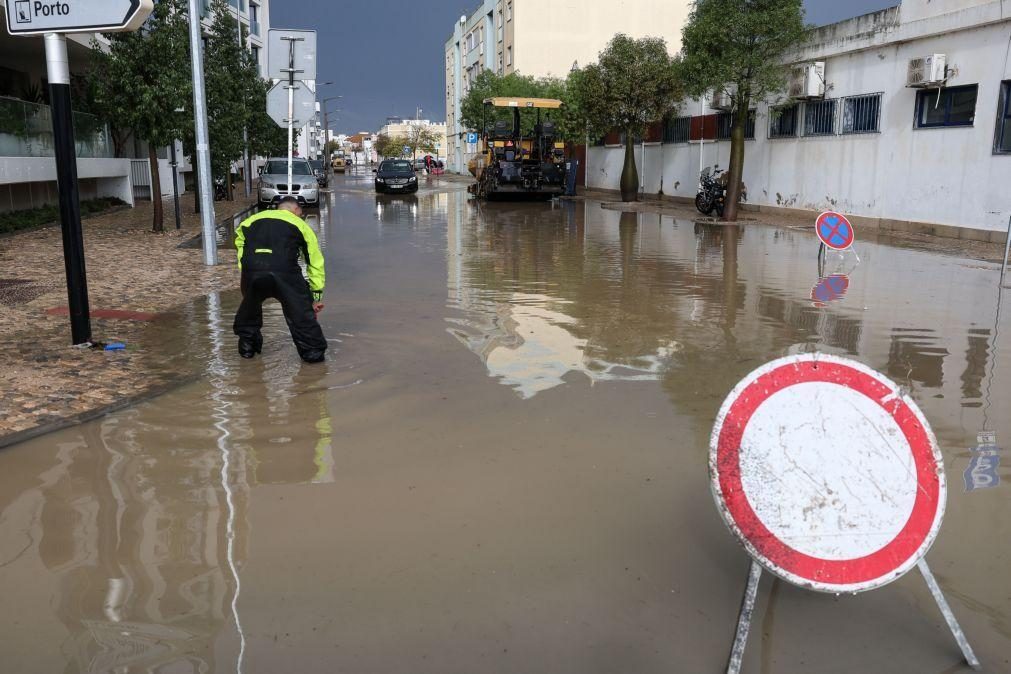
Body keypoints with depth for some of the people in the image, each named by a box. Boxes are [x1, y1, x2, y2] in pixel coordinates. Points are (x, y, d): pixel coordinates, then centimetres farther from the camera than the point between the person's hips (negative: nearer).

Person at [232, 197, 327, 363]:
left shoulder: (254, 219, 31)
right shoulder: (300, 224, 24)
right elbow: (315, 261, 23)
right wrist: (317, 296, 27)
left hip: (251, 271, 3)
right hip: (285, 272, -3)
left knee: (250, 305, 30)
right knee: (300, 310, 11)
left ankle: (247, 345, 38)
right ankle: (312, 350, 14)